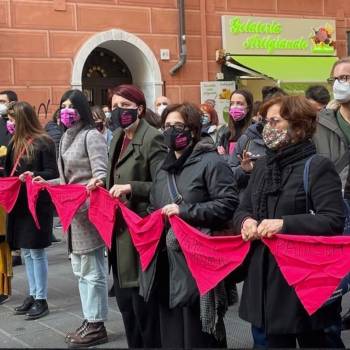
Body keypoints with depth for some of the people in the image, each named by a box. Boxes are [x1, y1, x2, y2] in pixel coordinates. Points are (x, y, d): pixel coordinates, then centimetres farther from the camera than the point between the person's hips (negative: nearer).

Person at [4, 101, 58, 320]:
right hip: (20, 203, 8)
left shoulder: (44, 142, -12)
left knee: (37, 252, -1)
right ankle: (33, 295, 23)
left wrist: (34, 175, -28)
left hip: (38, 204, -8)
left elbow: (53, 173, -13)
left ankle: (42, 300, 8)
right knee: (26, 252, 13)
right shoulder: (16, 142, 11)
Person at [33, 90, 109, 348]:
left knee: (92, 271, -3)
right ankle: (89, 320, 25)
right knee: (80, 270, 15)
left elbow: (101, 173, -20)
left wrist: (95, 183, -40)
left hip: (88, 211, -10)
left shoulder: (91, 135, -11)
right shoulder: (67, 137, 16)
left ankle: (97, 326, 6)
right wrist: (46, 183, 19)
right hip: (73, 211, 10)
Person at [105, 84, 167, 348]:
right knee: (125, 300, 16)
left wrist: (131, 188, -26)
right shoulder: (118, 137, 14)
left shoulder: (152, 138, -13)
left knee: (144, 302, -1)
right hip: (121, 228, 9)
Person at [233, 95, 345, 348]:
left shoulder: (318, 166, -10)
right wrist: (245, 221, -6)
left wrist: (285, 224, -24)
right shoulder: (264, 165, 12)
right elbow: (243, 209, 18)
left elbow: (334, 221, -18)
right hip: (266, 275, 7)